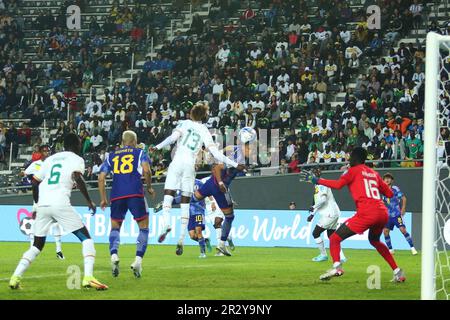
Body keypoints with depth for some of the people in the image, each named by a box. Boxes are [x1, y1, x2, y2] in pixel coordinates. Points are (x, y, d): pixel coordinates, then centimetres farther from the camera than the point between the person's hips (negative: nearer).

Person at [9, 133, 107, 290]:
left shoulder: (50, 159, 24)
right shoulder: (76, 159, 8)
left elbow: (35, 182, 24)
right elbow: (77, 177, -12)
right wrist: (89, 201, -7)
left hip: (42, 205, 5)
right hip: (60, 204, -5)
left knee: (37, 245, 18)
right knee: (85, 237, 4)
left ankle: (15, 278, 3)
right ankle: (88, 277, -14)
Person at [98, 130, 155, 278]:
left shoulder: (111, 156, 20)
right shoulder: (139, 153, 12)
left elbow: (101, 178, 13)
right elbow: (146, 170, -5)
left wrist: (103, 199, 20)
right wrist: (149, 187, 10)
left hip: (117, 195, 2)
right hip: (135, 193, -2)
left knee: (115, 227, 16)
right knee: (144, 227, 10)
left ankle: (114, 254, -12)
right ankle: (138, 260, -7)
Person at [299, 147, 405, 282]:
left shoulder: (354, 170, 8)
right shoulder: (374, 173, 24)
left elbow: (338, 184, -9)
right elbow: (389, 193, 24)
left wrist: (316, 180, -3)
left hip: (366, 213, -7)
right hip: (383, 213, 7)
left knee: (334, 239, -2)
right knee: (374, 240, 35)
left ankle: (337, 266, -28)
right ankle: (397, 271, 29)